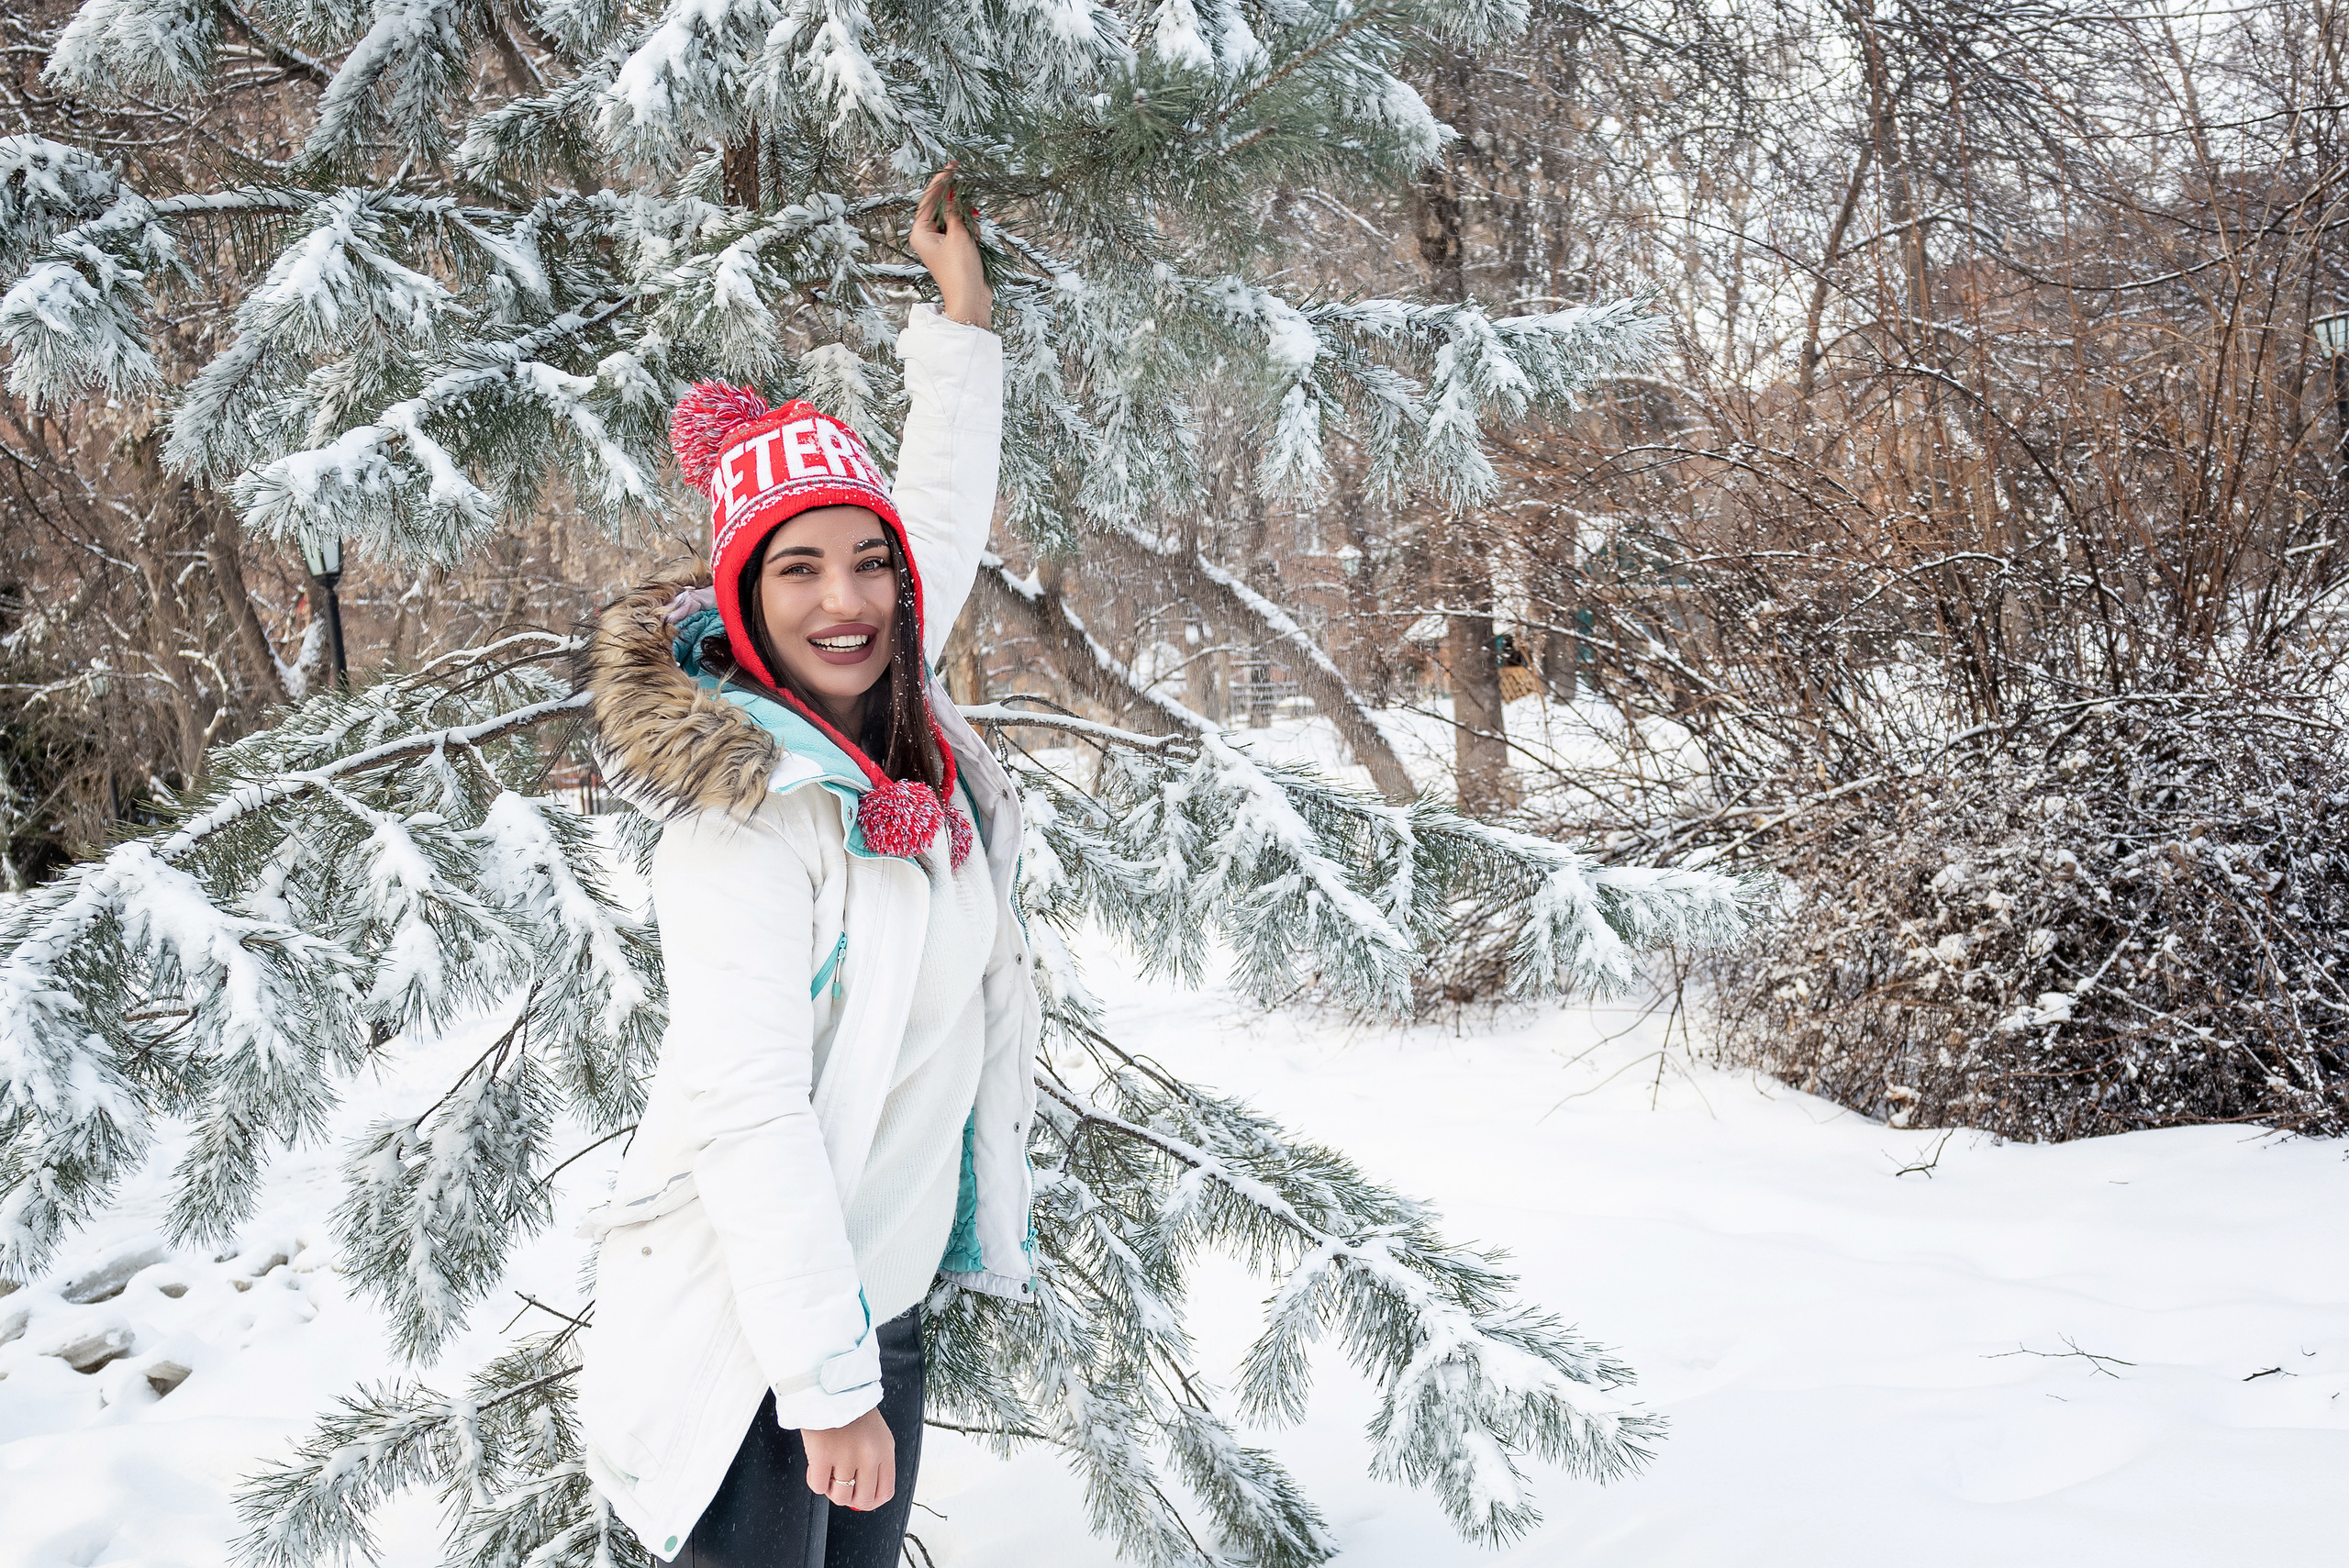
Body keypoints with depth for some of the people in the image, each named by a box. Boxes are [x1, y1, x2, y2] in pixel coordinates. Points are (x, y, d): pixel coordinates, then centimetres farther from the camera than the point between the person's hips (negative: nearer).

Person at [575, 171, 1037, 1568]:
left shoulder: (910, 736, 2)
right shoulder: (744, 810, -19)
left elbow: (946, 507, 20)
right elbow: (750, 1113, -23)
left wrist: (962, 314, 28)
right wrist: (832, 1386, -23)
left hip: (888, 1303, 8)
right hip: (751, 1339, -7)